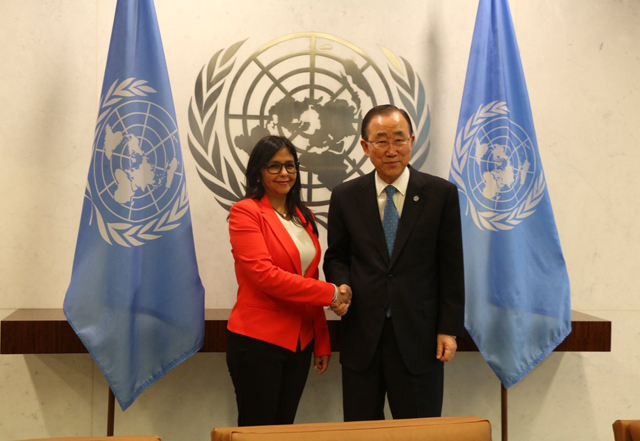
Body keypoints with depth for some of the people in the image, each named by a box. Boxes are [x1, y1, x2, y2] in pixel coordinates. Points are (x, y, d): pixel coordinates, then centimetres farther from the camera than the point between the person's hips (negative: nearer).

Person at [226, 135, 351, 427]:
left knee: (284, 427, 16)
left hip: (300, 343, 6)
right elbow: (264, 275, -19)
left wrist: (322, 343, 11)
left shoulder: (304, 217, 11)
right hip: (257, 342, -6)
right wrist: (331, 293, -17)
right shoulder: (245, 212, -9)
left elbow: (310, 281, 13)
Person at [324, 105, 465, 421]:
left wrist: (449, 328, -3)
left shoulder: (441, 194, 0)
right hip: (362, 335, 2)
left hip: (419, 336, -1)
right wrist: (342, 286, -10)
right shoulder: (345, 197, 4)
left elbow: (452, 267, 1)